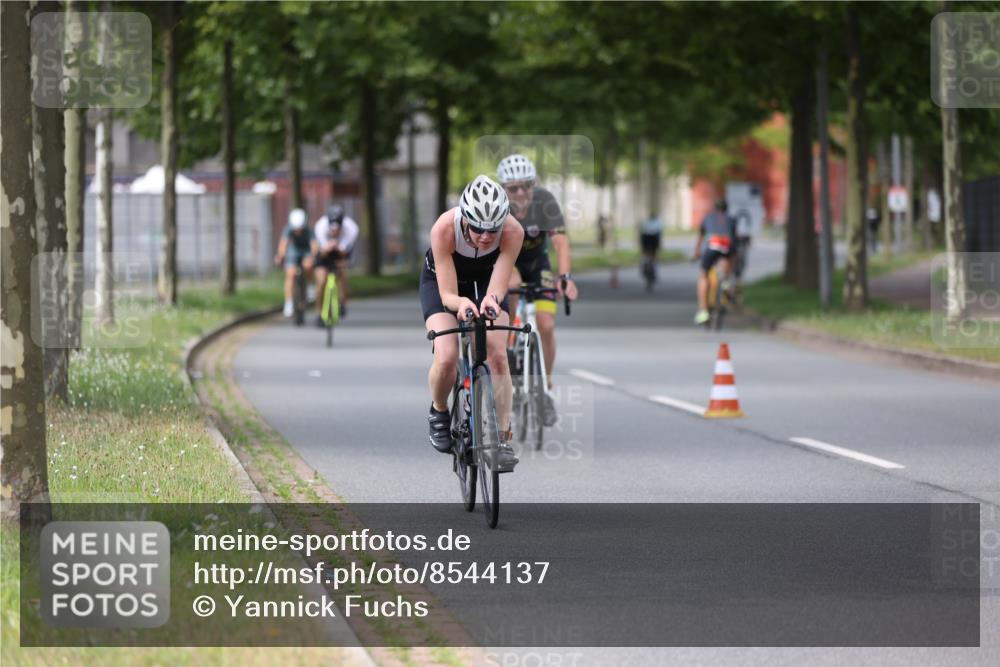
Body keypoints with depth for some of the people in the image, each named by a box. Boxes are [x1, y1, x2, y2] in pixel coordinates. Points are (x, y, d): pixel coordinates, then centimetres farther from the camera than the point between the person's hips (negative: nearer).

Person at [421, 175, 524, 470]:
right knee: (447, 359, -22)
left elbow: (497, 287, -35)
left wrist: (491, 300, -58)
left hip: (485, 281, 2)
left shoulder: (513, 232, -33)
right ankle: (439, 413, 8)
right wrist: (461, 303, -58)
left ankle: (503, 439, -8)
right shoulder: (444, 228, -37)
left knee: (498, 355, -18)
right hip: (442, 281, -2)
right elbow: (447, 294, -35)